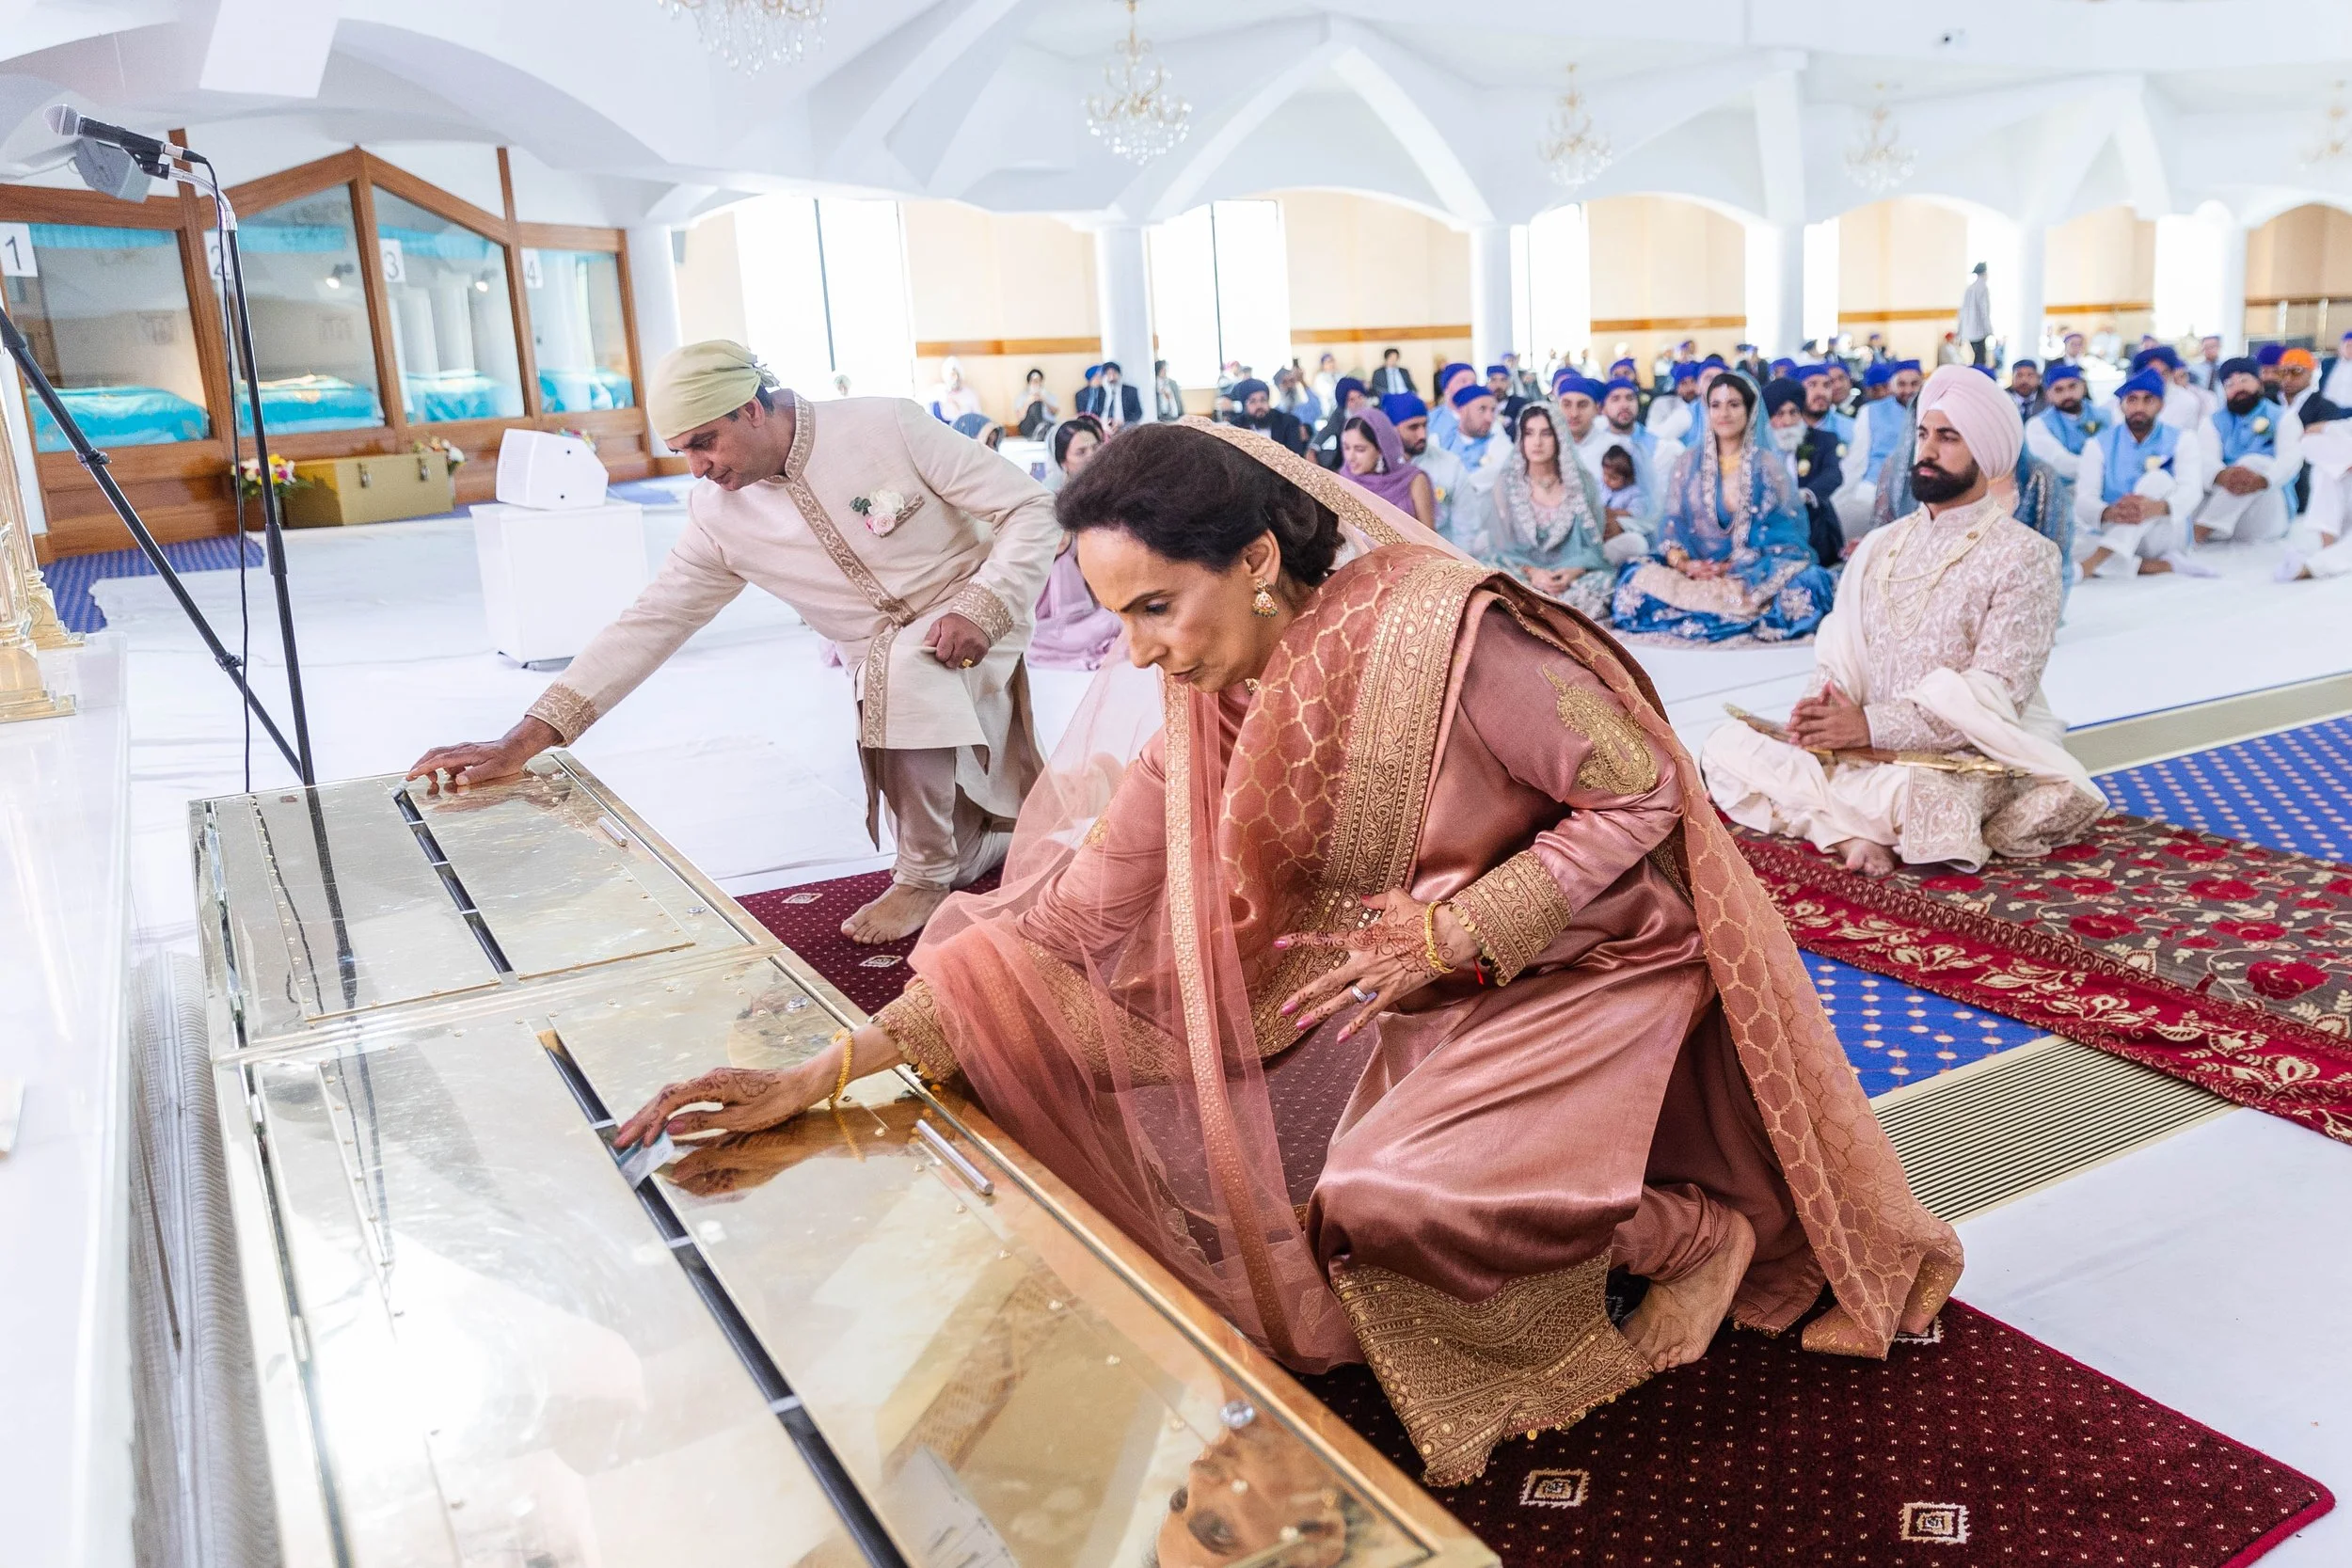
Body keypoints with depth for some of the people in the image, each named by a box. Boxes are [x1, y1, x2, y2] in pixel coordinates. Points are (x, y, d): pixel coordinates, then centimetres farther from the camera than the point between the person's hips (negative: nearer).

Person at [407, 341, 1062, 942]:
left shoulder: (889, 425, -17)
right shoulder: (718, 514, -6)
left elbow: (1029, 505, -13)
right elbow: (647, 624, -7)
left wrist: (979, 608, -26)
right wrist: (522, 742, -14)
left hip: (977, 626, -4)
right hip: (887, 673, 4)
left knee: (906, 663, -37)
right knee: (957, 862, -4)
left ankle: (924, 879, -17)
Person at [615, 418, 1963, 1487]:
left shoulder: (1445, 628, -27)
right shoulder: (1214, 709, -7)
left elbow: (1644, 793, -18)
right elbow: (1076, 914, -8)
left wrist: (1451, 933, -24)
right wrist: (833, 1067, -13)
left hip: (1588, 961, -7)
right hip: (1422, 989, 7)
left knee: (1393, 1200, -24)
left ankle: (1704, 1229, 0)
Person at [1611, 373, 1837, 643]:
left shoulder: (1769, 467, 7)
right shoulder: (1687, 464, 12)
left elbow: (1782, 531, 0)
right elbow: (1671, 524, 6)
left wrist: (1734, 567, -17)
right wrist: (1682, 562, -17)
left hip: (1758, 575, -1)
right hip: (1695, 571, 1)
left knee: (1808, 582, -34)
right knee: (1637, 579, -30)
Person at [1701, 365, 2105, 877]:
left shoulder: (2023, 555, -6)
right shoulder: (1880, 545, 13)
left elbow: (1998, 693, -15)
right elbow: (1840, 655, 9)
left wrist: (1872, 725, -24)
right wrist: (1821, 708, -16)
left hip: (1968, 759, -6)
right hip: (1865, 748, 6)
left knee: (1923, 796, -41)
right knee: (1726, 745, -14)